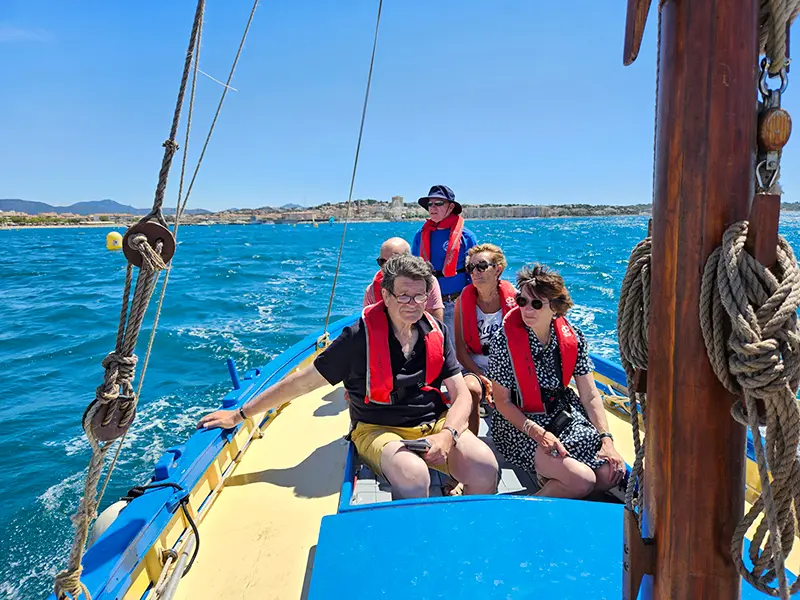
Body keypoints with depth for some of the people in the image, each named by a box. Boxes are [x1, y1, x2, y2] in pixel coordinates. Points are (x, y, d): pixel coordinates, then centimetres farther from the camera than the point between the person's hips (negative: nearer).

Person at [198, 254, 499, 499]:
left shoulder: (436, 333, 2)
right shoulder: (359, 337, -11)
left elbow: (461, 395, 4)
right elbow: (303, 382, -6)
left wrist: (447, 435, -17)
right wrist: (239, 414, -3)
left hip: (435, 423, 4)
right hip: (378, 430, -4)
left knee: (485, 468, -23)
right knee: (413, 477, -36)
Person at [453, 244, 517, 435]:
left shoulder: (513, 298, -4)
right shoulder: (464, 300, -4)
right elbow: (460, 349, -4)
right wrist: (483, 378, -15)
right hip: (475, 369, 0)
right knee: (470, 388, -33)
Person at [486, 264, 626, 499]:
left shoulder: (572, 337, -4)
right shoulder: (505, 340, -17)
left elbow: (590, 396, 1)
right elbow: (503, 402, -12)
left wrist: (606, 439, -8)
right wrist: (538, 433, -23)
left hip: (563, 414, 5)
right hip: (519, 422, -5)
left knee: (611, 473, -10)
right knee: (582, 480, -20)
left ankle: (551, 480, 13)